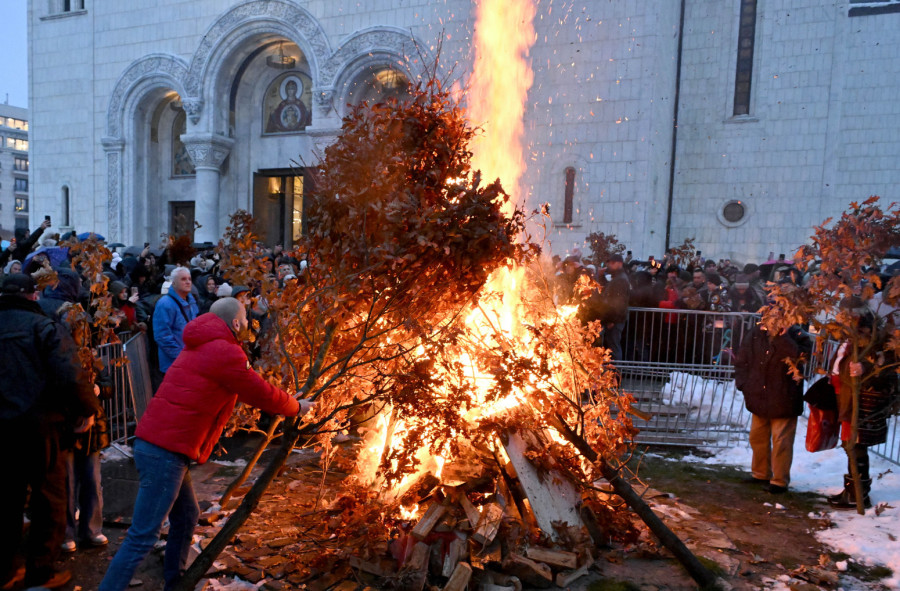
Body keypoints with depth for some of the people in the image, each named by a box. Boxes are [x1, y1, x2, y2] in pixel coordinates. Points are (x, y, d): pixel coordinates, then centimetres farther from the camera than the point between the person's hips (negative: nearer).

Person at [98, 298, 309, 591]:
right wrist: (296, 407, 11)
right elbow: (260, 393, -6)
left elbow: (249, 388, 27)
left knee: (186, 517, 20)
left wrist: (283, 401, 30)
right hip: (166, 452, -10)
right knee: (142, 538, -5)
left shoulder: (204, 345, 18)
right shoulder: (226, 353, -13)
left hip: (155, 444, 10)